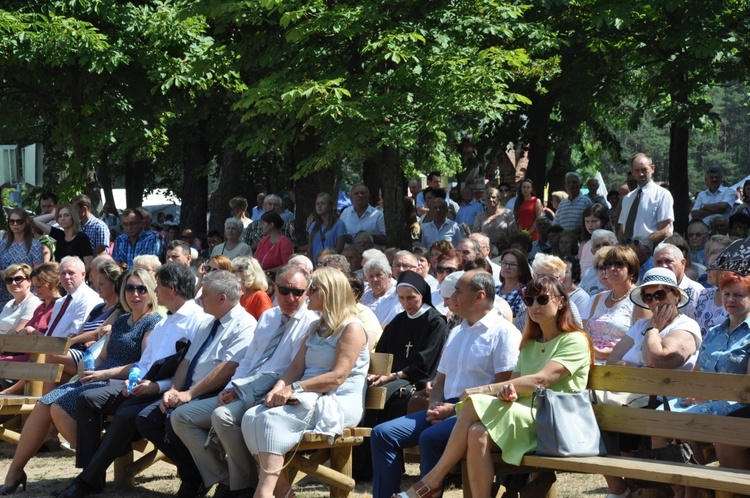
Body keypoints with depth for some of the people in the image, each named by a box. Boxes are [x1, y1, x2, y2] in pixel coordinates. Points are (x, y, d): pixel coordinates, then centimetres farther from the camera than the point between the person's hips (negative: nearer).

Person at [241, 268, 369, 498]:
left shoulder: (351, 328, -5)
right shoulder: (316, 328, 23)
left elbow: (337, 377, -15)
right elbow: (296, 367, 15)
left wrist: (295, 388, -20)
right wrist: (279, 388, -6)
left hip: (338, 404, -8)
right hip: (309, 399, 8)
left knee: (272, 419, -30)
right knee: (252, 417, -19)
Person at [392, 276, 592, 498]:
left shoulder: (574, 341, 0)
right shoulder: (529, 344, 25)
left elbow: (542, 380, -14)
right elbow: (514, 382, 12)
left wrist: (485, 389, -16)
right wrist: (506, 391, -16)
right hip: (522, 417, 6)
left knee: (473, 404, -26)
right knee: (477, 433, -30)